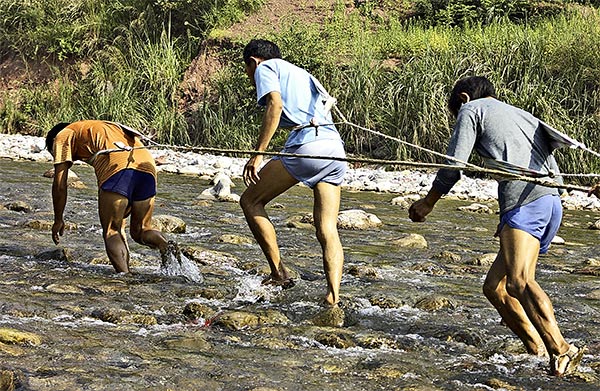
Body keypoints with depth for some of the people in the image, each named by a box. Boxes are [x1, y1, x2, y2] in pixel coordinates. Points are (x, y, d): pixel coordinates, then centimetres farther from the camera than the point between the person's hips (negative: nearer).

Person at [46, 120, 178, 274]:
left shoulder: (63, 136, 22)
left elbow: (60, 184, 13)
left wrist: (58, 220, 22)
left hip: (116, 166, -6)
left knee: (111, 232, 2)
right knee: (140, 230, 16)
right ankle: (165, 246, -14)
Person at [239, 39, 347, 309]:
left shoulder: (265, 68, 12)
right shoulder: (301, 73, 35)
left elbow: (275, 105, -6)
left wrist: (258, 155, -10)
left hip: (306, 144, -7)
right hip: (336, 147, 7)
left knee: (250, 201, 7)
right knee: (327, 231, 2)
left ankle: (279, 273, 0)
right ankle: (333, 297, -13)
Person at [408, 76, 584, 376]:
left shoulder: (472, 109, 15)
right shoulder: (528, 118, 36)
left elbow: (454, 164, 6)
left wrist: (428, 202, 21)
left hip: (524, 202, -8)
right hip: (552, 201, 8)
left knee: (519, 282, -25)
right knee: (494, 287, 12)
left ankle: (560, 350, -42)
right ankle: (535, 348, 2)